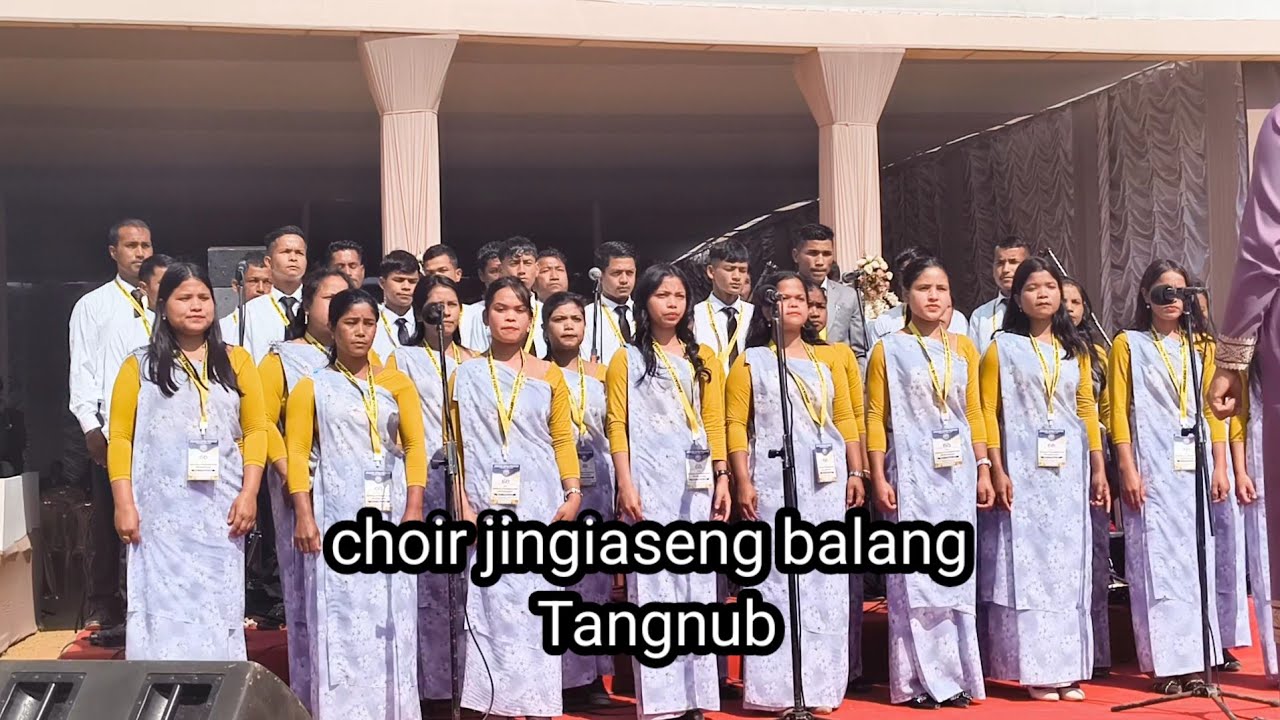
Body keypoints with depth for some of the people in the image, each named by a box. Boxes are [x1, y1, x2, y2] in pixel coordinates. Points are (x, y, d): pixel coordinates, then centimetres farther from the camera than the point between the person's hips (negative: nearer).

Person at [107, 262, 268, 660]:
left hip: (220, 510, 2)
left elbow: (255, 430, 6)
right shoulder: (140, 365, 6)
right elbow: (120, 437, 3)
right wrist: (124, 504, -6)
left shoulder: (236, 361, 10)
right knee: (164, 612, -3)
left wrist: (249, 493, -4)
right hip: (161, 511, -1)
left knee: (219, 609, 4)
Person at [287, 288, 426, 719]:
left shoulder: (396, 383, 10)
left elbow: (415, 446, 5)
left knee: (391, 618, 2)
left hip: (390, 514, 2)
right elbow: (298, 453, -1)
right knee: (341, 618, -2)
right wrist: (303, 516, -10)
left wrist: (414, 509, -5)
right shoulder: (312, 387, 6)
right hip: (337, 513, -2)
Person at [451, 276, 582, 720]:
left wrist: (574, 493, -3)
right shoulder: (466, 376, 7)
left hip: (540, 506, 0)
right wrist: (463, 503, -3)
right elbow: (457, 445, 5)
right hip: (488, 508, 0)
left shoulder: (549, 375, 8)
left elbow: (563, 440, 8)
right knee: (493, 607, -1)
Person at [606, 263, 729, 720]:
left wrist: (722, 478, 2)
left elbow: (714, 422, 11)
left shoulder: (703, 358, 13)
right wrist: (626, 486, -10)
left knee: (697, 585, 5)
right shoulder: (627, 360, 3)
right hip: (650, 482, -3)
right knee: (653, 586, -4)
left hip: (696, 484, 4)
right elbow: (617, 426, -2)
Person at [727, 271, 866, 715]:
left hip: (827, 482, 3)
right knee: (777, 581, -3)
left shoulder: (827, 358, 14)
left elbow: (845, 418, 12)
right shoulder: (750, 362, 5)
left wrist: (856, 472, 5)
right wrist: (743, 483, -9)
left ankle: (821, 686, 10)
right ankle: (777, 688, 2)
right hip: (774, 484, -3)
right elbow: (736, 425, -1)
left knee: (826, 582, 3)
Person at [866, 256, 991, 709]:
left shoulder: (963, 348, 11)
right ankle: (919, 679, 6)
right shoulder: (889, 350, 1)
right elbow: (876, 417, -2)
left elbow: (974, 412, 12)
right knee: (915, 574, -2)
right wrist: (879, 478, -8)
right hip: (911, 471, -3)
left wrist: (983, 470, 7)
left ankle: (956, 675, 15)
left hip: (958, 472, 4)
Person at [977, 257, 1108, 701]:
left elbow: (1087, 409, 13)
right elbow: (988, 412, -3)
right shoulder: (1002, 347, 1)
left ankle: (1066, 669, 11)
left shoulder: (1075, 349, 13)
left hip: (1069, 470, 4)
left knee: (1068, 565, 5)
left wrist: (1099, 469, 8)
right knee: (1026, 564, -3)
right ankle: (1034, 670, 2)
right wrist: (997, 471, -11)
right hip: (1022, 469, -4)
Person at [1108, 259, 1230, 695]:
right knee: (1157, 560, -5)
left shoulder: (1200, 345, 15)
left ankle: (1196, 658, 8)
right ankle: (1167, 663, -2)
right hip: (1152, 466, -4)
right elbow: (1119, 411, -1)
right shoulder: (1128, 345, 4)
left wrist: (1220, 467, 4)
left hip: (1195, 465, 4)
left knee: (1197, 559, 3)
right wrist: (1128, 470, -9)